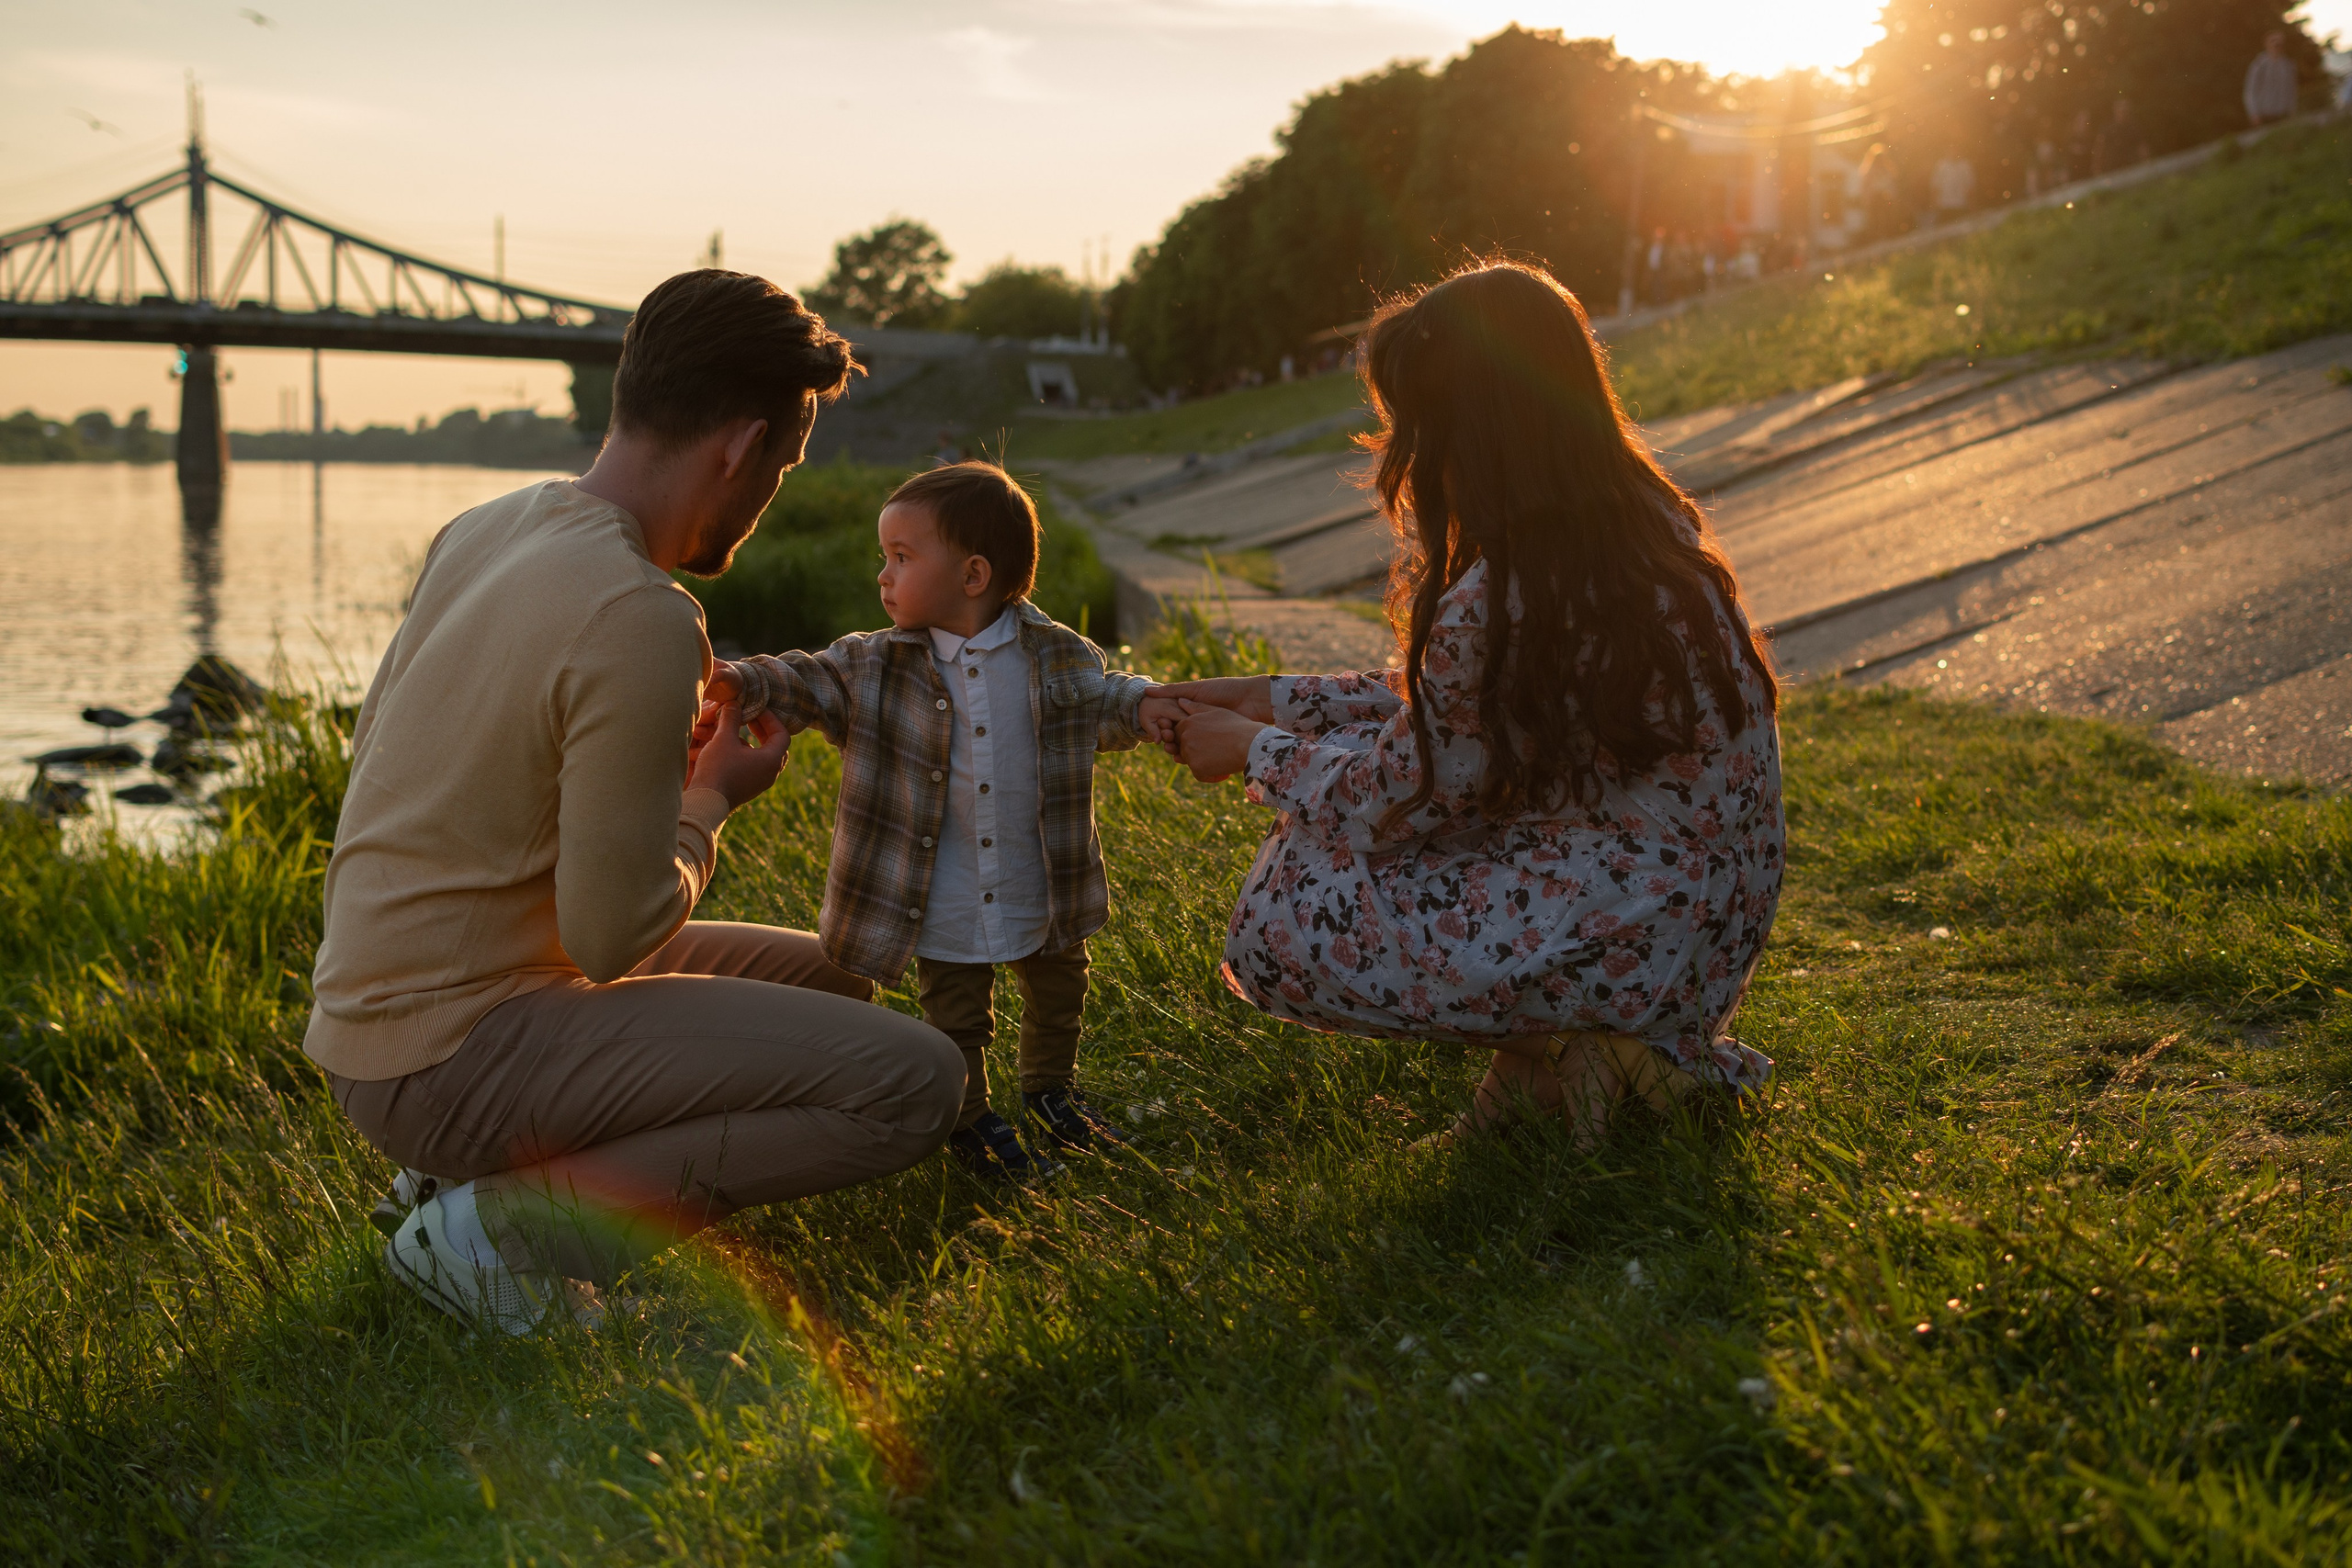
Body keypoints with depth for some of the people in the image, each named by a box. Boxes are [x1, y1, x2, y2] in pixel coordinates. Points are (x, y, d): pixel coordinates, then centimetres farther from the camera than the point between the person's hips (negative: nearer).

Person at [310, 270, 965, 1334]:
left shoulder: (485, 530, 5)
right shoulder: (641, 619, -23)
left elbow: (373, 745, 19)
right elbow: (612, 936, -19)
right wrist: (712, 797, 0)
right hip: (453, 1056, -9)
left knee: (829, 979, 22)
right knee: (912, 1083, -16)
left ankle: (462, 1168, 12)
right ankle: (504, 1223, -10)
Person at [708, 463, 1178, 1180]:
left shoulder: (1055, 656, -7)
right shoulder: (877, 666, -8)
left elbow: (1097, 703, 8)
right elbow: (809, 682, -12)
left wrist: (1137, 705, -13)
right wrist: (740, 682, -30)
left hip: (1042, 891, 2)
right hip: (942, 904, -1)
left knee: (1058, 993, 21)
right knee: (956, 1016, 10)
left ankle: (1050, 1091, 47)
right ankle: (969, 1120, 32)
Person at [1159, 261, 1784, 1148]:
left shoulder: (1501, 604, -25)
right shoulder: (1645, 520, 3)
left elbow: (1389, 805, -10)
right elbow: (1439, 709, 14)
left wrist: (1255, 752, 7)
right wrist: (1273, 699, 14)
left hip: (1642, 938, -9)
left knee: (1277, 927, -5)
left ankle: (1557, 1055, 2)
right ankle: (1554, 1038, 10)